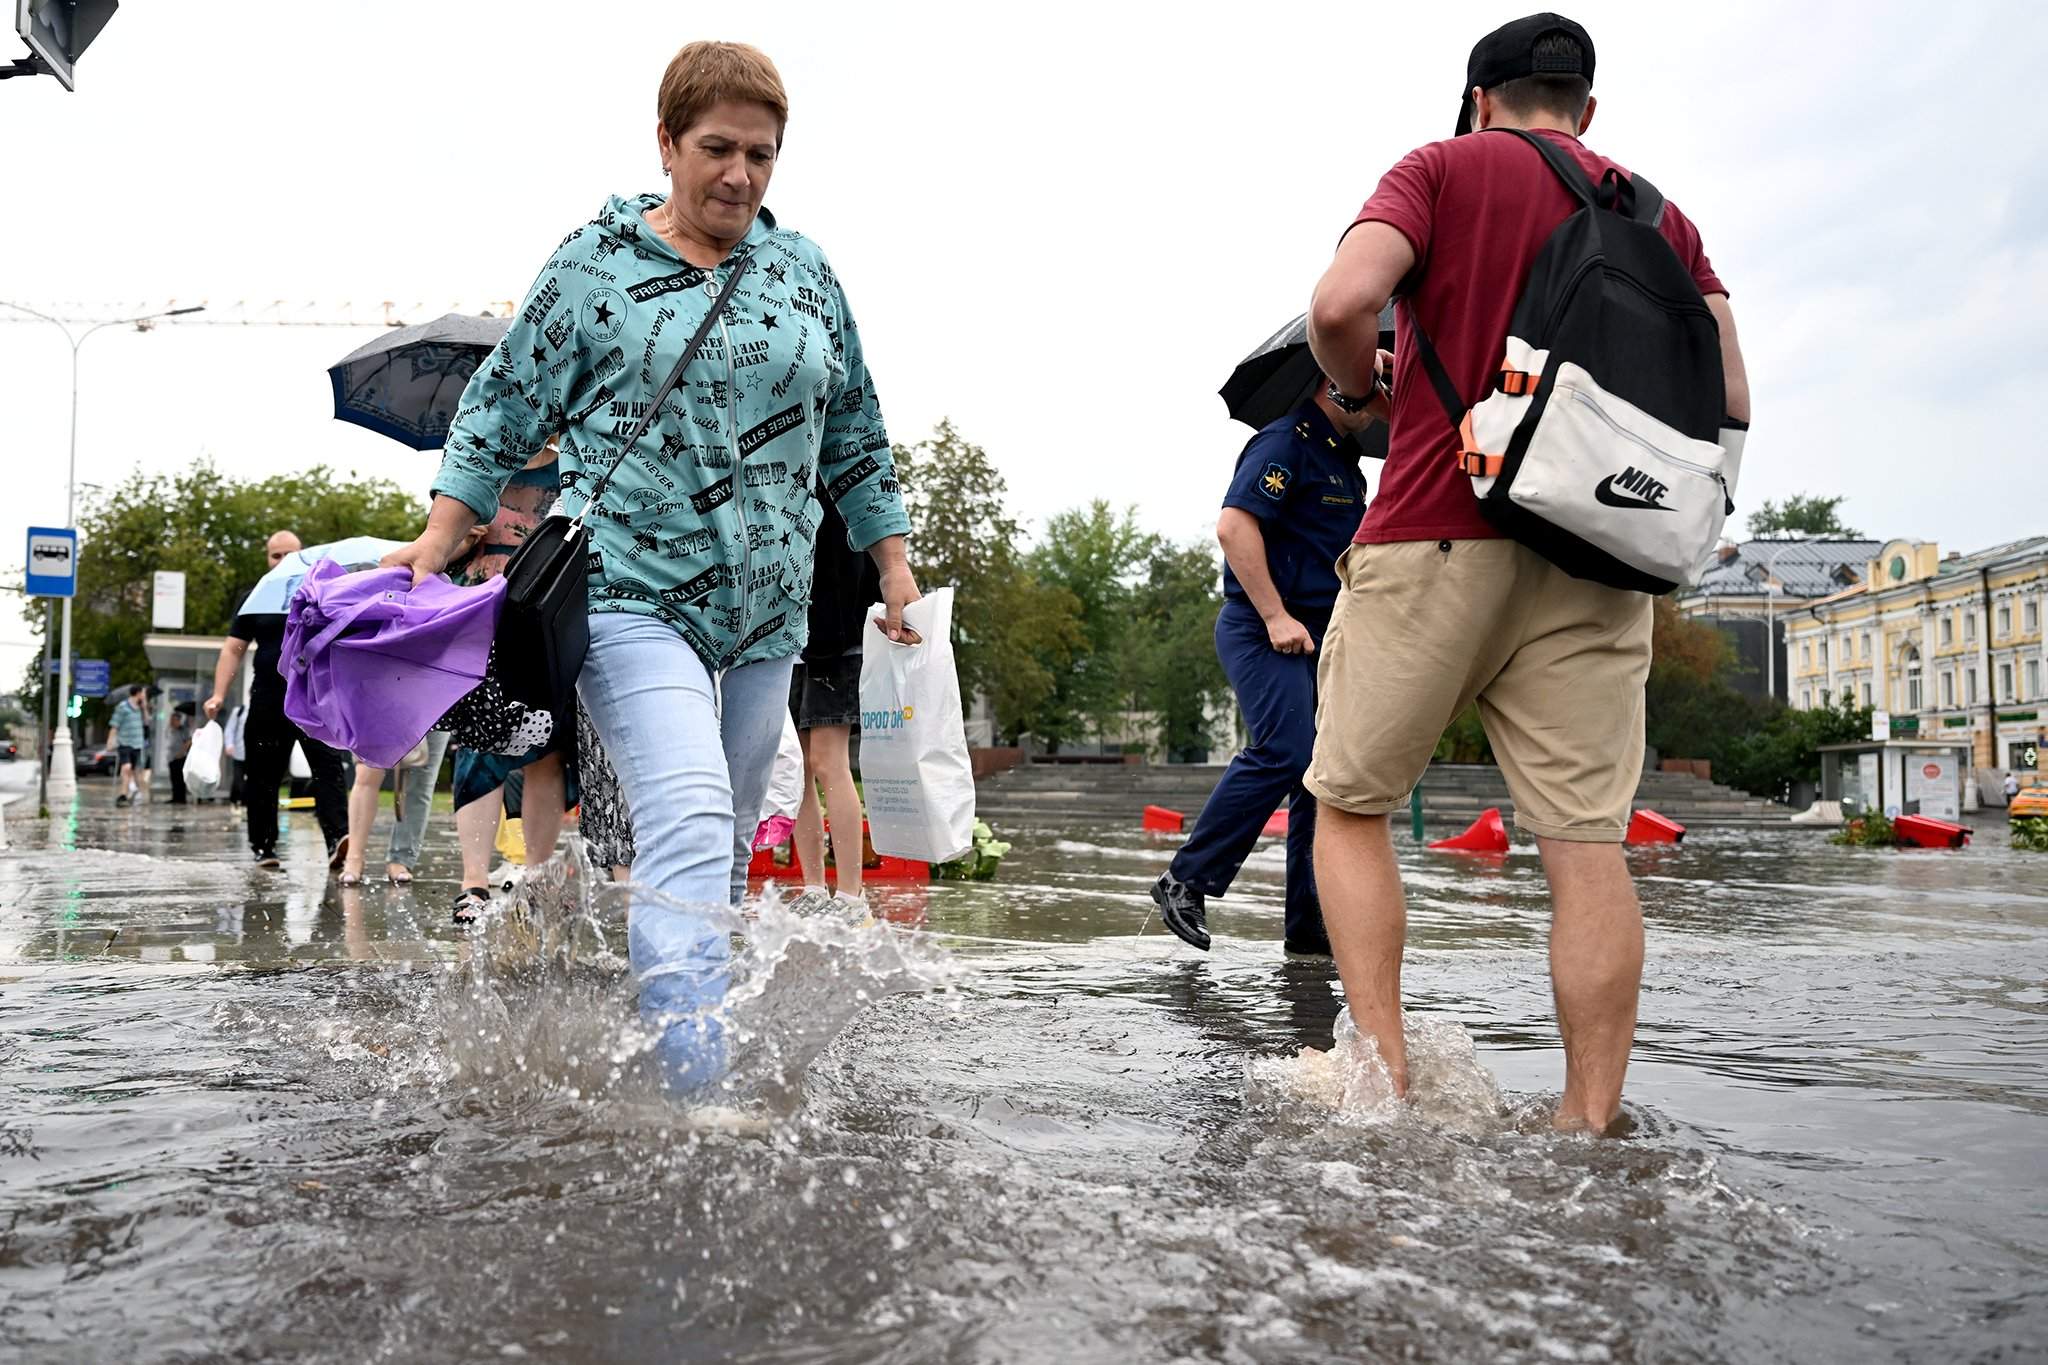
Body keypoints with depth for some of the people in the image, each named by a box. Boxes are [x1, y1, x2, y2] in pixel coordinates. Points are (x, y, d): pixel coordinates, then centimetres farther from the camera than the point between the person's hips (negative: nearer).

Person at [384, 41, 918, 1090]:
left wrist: (892, 563, 16)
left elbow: (854, 433, 19)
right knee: (689, 829, -20)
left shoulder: (805, 272, 12)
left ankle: (653, 1037, 28)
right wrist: (436, 542, -4)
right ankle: (696, 1083, -21)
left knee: (725, 845, 11)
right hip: (632, 595, -5)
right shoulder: (595, 263, 1)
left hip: (766, 611, 5)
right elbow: (504, 410, 4)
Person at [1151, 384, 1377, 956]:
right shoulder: (1285, 442, -9)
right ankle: (1186, 881, -11)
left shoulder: (1346, 461, 21)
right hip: (1263, 632, -9)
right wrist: (1275, 616, -23)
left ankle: (1310, 925, 9)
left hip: (1317, 639, 10)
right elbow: (1234, 525, -21)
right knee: (1284, 750, -23)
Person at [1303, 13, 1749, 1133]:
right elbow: (1730, 401, 9)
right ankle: (1590, 1122, 2)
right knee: (1585, 844, 1)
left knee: (1351, 805, 9)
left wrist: (1360, 386, 7)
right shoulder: (1659, 216, 17)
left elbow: (1342, 304, -13)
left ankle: (1385, 1083, 2)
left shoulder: (1443, 168, 5)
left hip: (1436, 536, -3)